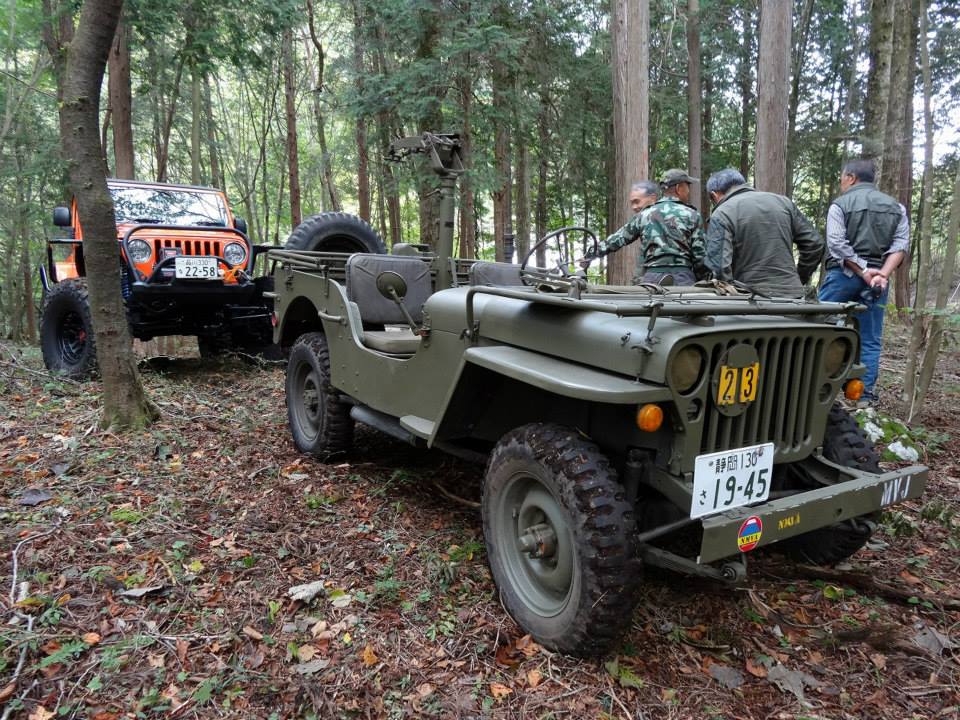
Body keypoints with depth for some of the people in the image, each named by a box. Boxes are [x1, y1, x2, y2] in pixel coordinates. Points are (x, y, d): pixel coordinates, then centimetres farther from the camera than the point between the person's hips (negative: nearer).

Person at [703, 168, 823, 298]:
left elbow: (720, 267, -16)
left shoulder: (721, 214, -6)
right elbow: (815, 244, 11)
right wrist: (799, 280, 20)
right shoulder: (783, 201, 11)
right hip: (792, 294, 5)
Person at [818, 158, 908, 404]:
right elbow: (901, 245, 1)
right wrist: (883, 274, -9)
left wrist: (862, 271, -12)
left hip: (844, 274, -4)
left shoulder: (841, 204, 0)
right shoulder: (896, 207, 14)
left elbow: (837, 244, -13)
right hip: (877, 278, 4)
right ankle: (865, 396, 6)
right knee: (870, 340, 7)